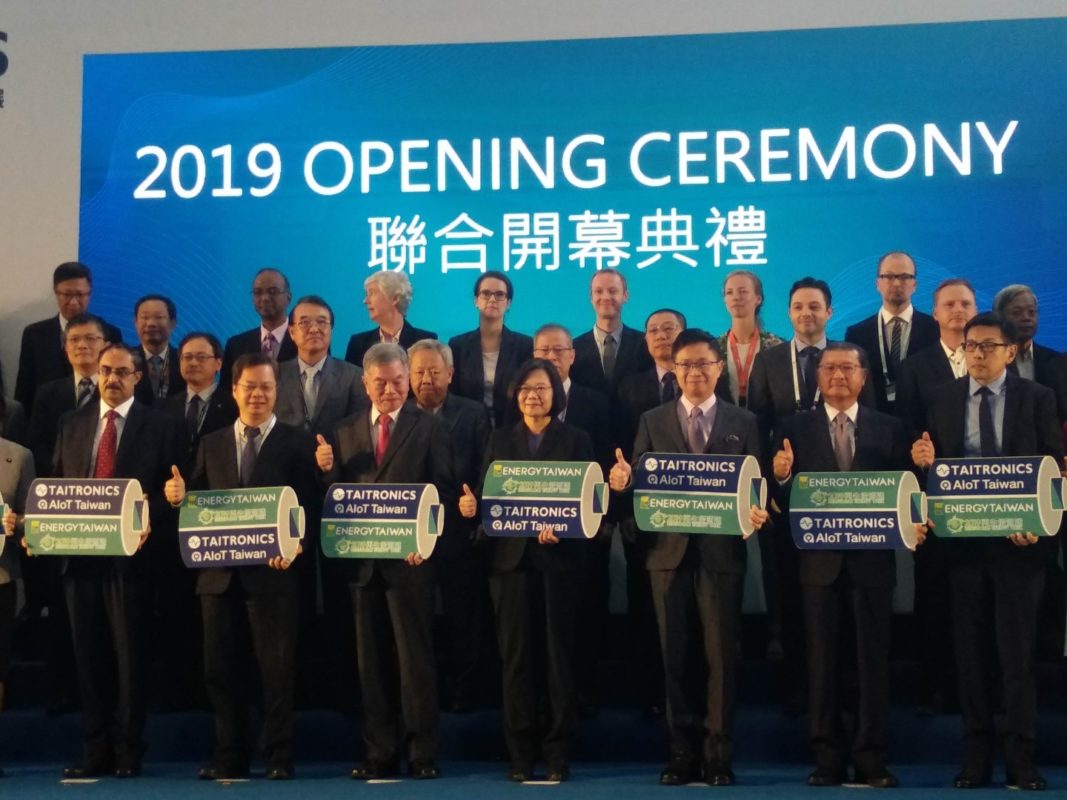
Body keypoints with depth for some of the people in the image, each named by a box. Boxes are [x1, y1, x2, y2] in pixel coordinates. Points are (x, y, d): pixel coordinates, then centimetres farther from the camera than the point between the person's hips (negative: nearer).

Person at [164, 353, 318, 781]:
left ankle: (278, 757, 11)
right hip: (220, 572, 4)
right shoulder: (211, 444, 14)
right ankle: (229, 756, 18)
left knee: (277, 666, 1)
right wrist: (180, 496, -11)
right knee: (220, 667, 8)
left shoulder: (297, 442, 1)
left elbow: (309, 504, -6)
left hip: (273, 570, -4)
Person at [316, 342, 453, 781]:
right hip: (362, 559, 4)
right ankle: (380, 752, 15)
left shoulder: (430, 428, 2)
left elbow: (442, 493, -3)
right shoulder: (345, 432, 13)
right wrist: (328, 469, -10)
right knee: (372, 659, 8)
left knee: (415, 656, -1)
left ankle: (421, 752, 5)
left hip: (409, 558, -4)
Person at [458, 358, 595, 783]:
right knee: (515, 654, 1)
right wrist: (471, 504, -15)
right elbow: (486, 495, 7)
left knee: (559, 653, 1)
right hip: (511, 557, 2)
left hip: (559, 558, -1)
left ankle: (558, 752, 7)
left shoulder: (576, 440, 7)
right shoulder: (500, 440, 13)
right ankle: (520, 753, 6)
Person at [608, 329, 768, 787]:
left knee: (721, 654, 1)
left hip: (721, 552, -1)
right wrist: (622, 481, -19)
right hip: (669, 552, 1)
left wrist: (756, 512, -17)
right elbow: (638, 484, 3)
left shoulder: (743, 423, 8)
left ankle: (718, 756, 8)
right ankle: (683, 753, 13)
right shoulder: (652, 421, 9)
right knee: (675, 655, 5)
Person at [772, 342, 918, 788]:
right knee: (823, 662, 4)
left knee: (872, 660, 3)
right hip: (819, 561, 0)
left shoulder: (889, 429, 7)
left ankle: (871, 760, 8)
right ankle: (828, 760, 10)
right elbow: (787, 501, 0)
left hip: (872, 559, 0)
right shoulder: (795, 429, 6)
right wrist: (782, 477, -20)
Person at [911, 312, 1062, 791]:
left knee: (1017, 652, 1)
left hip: (1019, 540, -2)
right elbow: (933, 468, 9)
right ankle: (976, 759, 15)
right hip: (963, 541, 3)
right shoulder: (944, 401, 8)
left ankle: (1021, 761, 10)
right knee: (971, 652, 7)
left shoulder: (1037, 399, 1)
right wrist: (925, 462, -15)